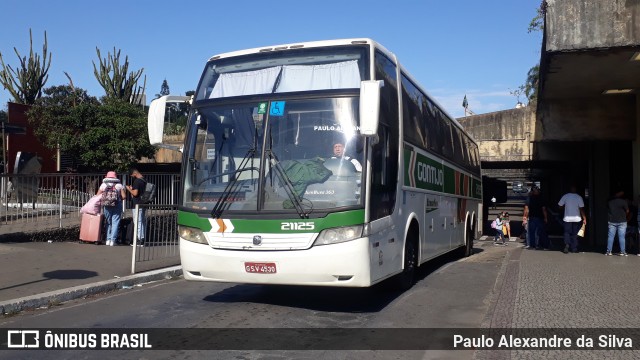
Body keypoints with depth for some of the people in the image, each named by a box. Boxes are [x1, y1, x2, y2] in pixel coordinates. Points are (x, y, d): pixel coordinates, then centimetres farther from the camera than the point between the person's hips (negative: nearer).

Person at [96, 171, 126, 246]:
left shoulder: (103, 185, 6)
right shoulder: (119, 185, 2)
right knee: (115, 223, 0)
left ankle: (108, 240, 13)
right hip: (117, 206, -2)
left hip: (107, 206, 2)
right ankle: (113, 240, -6)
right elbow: (124, 196, -4)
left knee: (108, 223, 14)